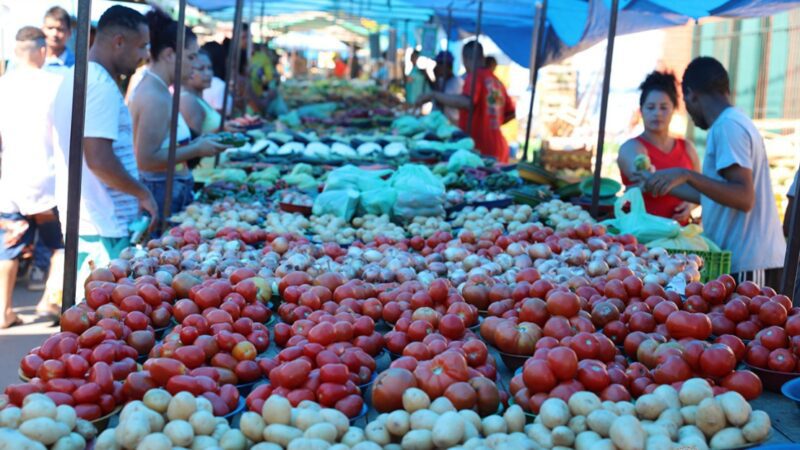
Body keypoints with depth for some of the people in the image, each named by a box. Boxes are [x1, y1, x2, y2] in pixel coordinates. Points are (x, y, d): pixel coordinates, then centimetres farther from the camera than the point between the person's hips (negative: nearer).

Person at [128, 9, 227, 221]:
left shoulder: (155, 88, 12)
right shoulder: (155, 96, -17)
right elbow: (146, 159, -22)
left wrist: (194, 143, 9)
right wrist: (196, 150, -15)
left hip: (169, 191, 10)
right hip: (161, 195, -10)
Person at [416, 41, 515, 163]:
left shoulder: (475, 76, -8)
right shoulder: (496, 81, 14)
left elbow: (466, 102, -27)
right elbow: (510, 113, 21)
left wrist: (433, 95, -20)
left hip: (479, 149, -8)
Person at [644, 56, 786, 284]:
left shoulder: (727, 126, -12)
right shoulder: (735, 122, 18)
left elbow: (744, 198, -20)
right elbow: (718, 192, 26)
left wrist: (687, 175, -26)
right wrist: (662, 184, 34)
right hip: (747, 260, 9)